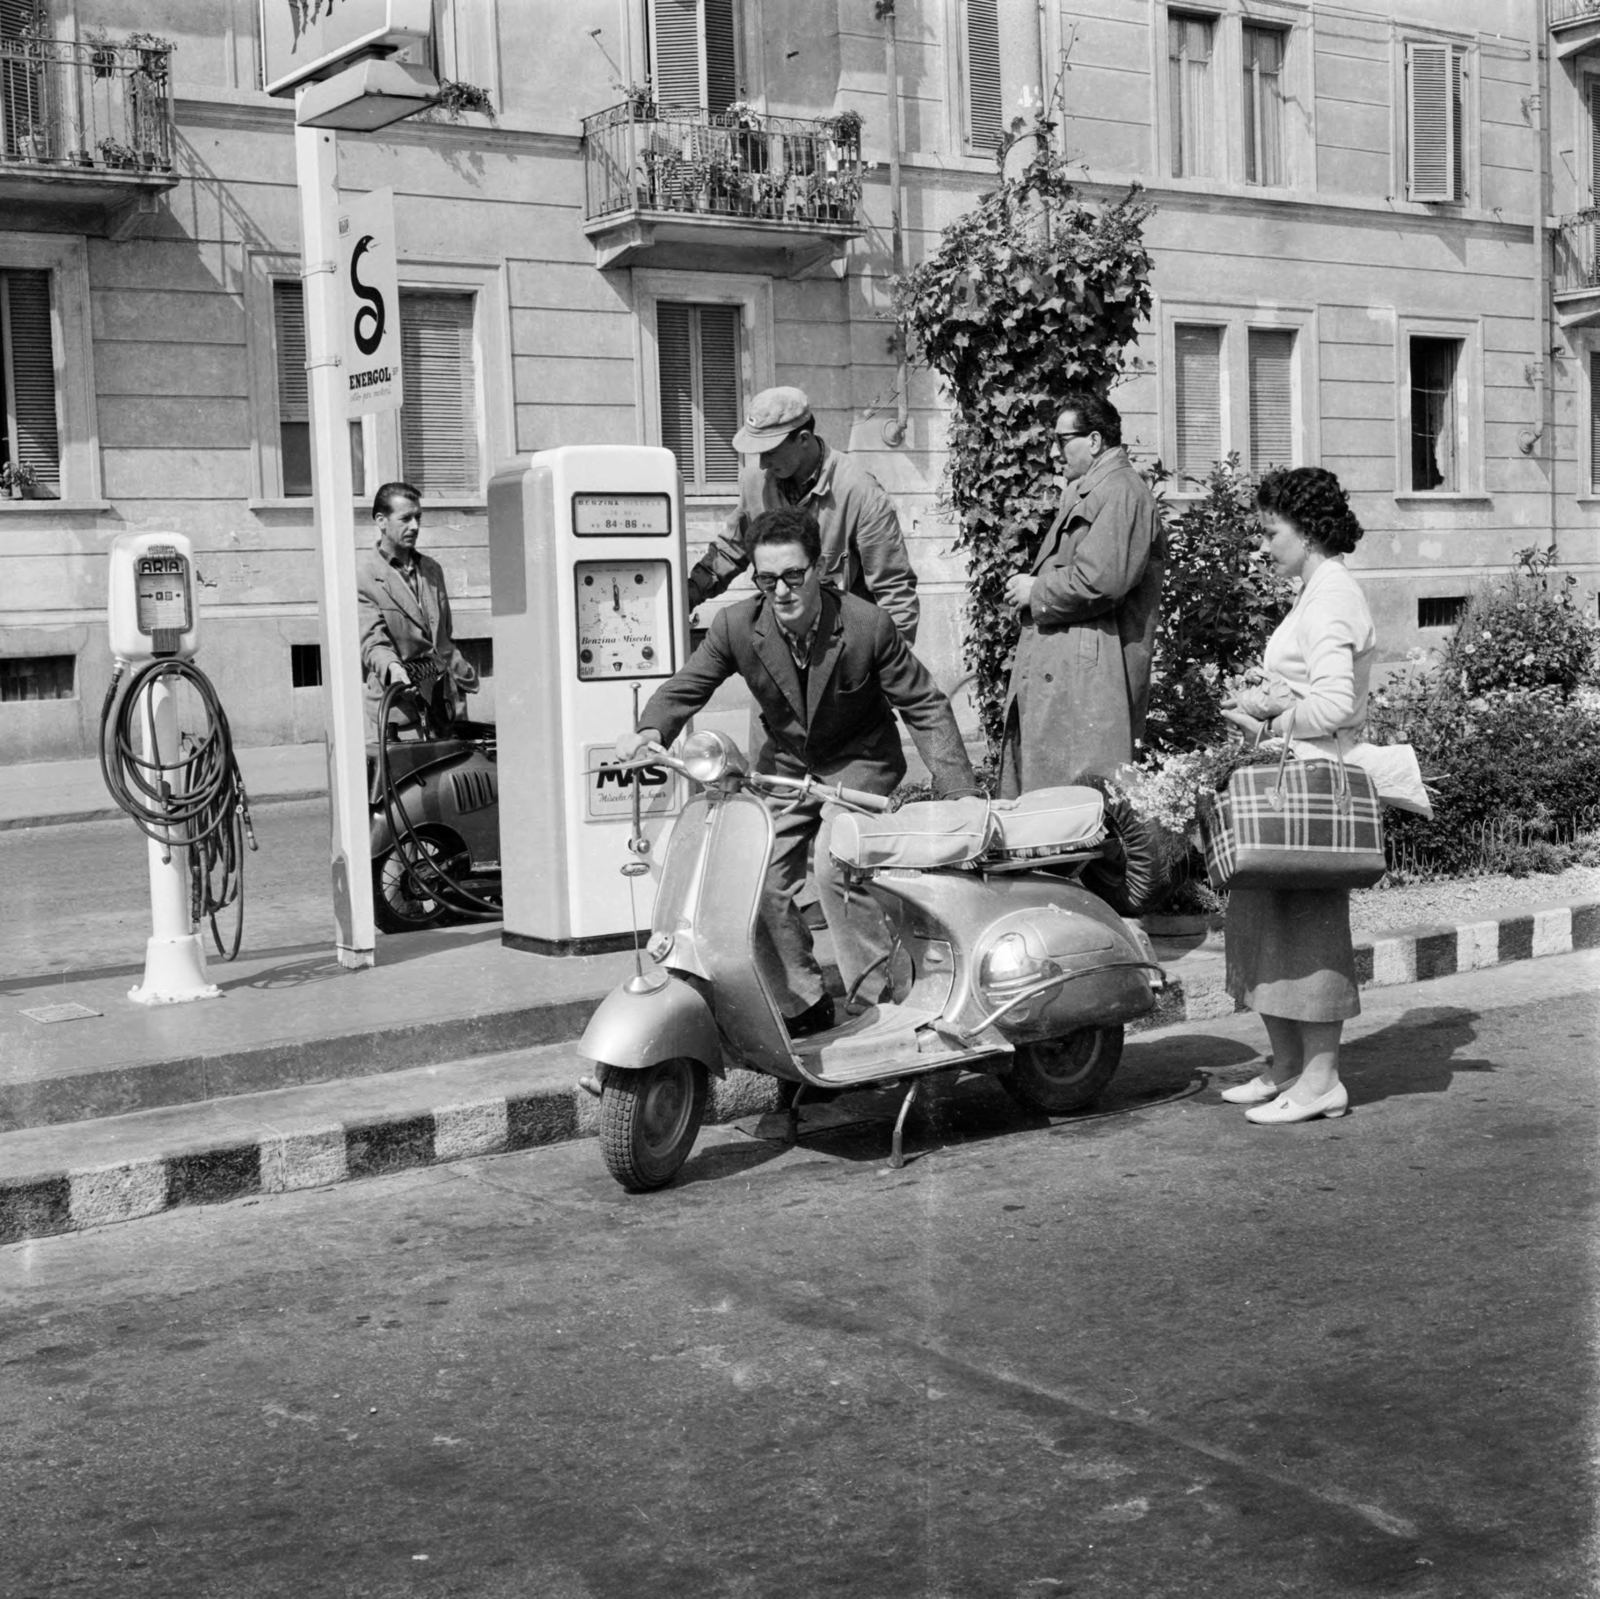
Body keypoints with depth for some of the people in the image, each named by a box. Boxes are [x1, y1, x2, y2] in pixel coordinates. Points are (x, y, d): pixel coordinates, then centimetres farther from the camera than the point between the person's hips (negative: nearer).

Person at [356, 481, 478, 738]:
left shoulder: (431, 569, 18)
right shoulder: (361, 574, -3)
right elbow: (372, 641, -12)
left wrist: (464, 684, 22)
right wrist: (392, 667, -31)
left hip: (442, 697, 6)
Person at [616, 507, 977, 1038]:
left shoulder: (868, 625, -21)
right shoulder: (736, 626, -14)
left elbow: (925, 707, -15)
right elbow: (686, 686, -4)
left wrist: (962, 796, -22)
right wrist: (651, 730, -27)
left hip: (860, 761, -4)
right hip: (785, 764, 4)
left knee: (834, 862, -27)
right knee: (759, 879, -10)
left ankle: (885, 1000, -14)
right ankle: (803, 1006, 8)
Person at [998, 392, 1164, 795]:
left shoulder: (1120, 494, -11)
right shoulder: (1086, 492, 23)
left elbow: (1099, 582, -23)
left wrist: (1035, 593, -9)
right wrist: (1030, 584, 13)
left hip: (1090, 681, -11)